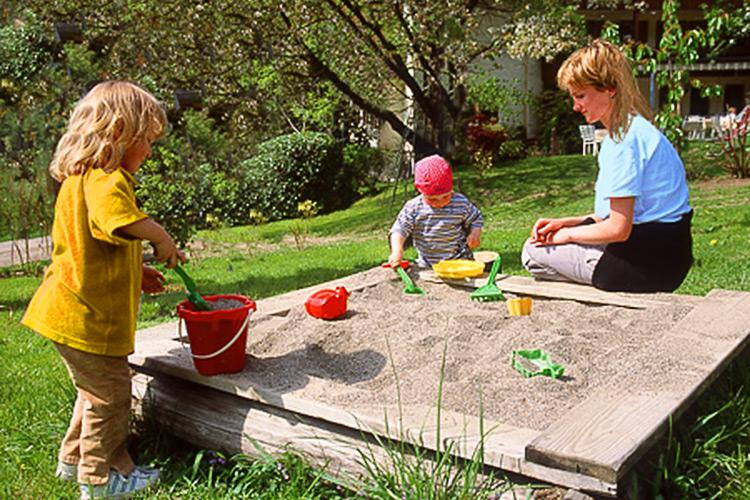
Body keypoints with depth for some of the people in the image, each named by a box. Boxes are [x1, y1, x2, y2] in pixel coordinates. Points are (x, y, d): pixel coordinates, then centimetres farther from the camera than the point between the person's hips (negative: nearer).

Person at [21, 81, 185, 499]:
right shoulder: (106, 178, -20)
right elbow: (120, 222, -41)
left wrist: (135, 272, 17)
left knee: (97, 389, 25)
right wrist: (163, 240, -23)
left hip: (72, 309, 11)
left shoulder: (82, 177, 14)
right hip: (86, 314, -11)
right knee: (110, 393, 5)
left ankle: (75, 460, 40)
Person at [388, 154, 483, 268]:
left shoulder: (461, 203, -3)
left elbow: (476, 219, 11)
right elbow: (399, 230, -8)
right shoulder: (413, 208, -5)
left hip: (460, 261, -2)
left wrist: (475, 233, -11)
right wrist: (397, 251, -26)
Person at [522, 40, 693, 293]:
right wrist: (566, 223, 7)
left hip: (646, 263, -10)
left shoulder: (625, 138, -19)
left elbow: (618, 229, -21)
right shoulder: (633, 129, 13)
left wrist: (567, 234, -5)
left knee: (533, 252, 2)